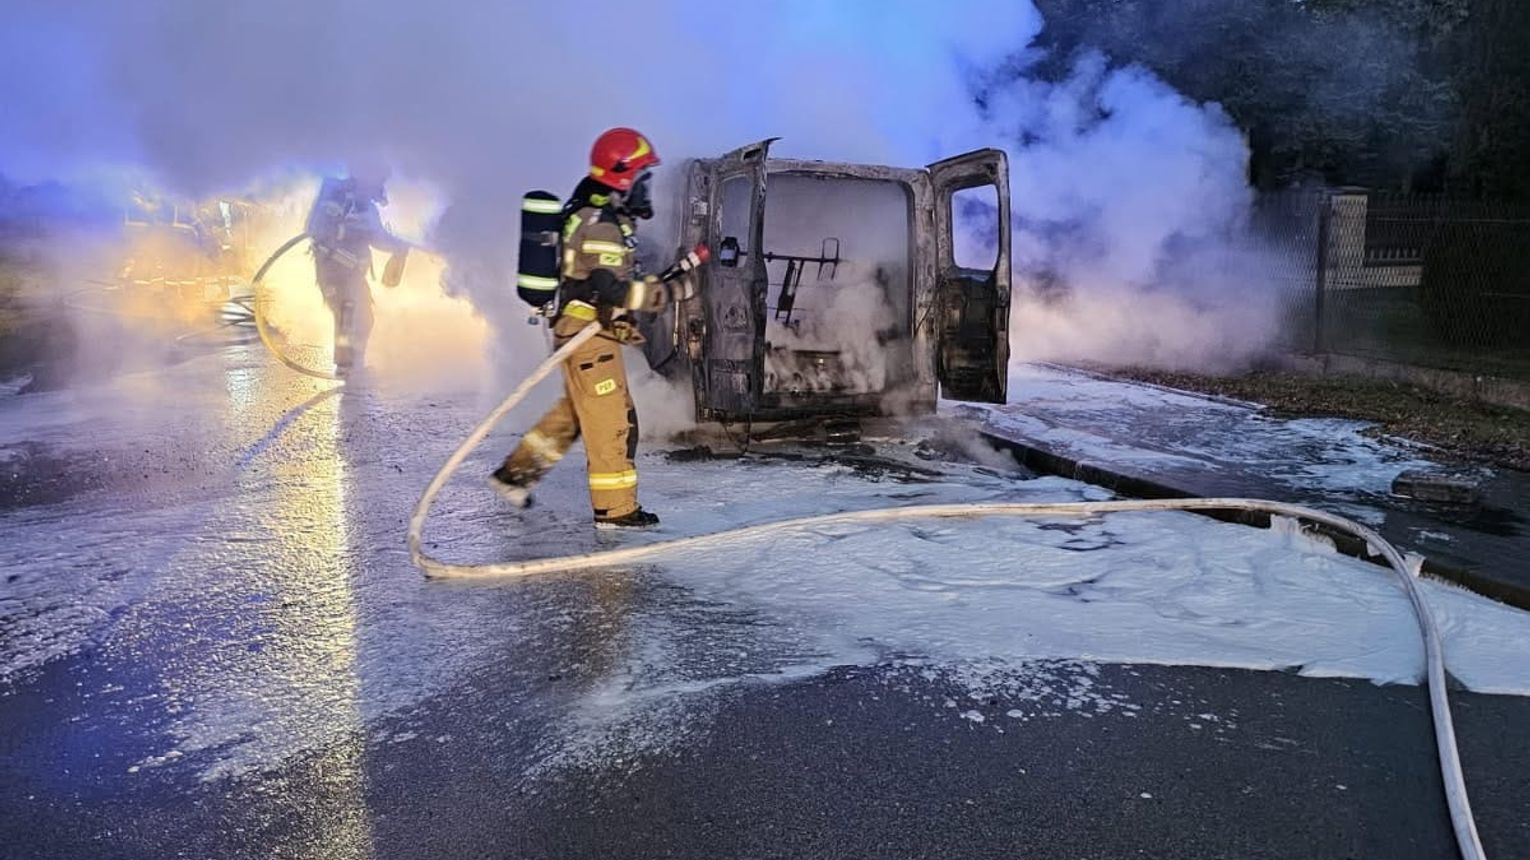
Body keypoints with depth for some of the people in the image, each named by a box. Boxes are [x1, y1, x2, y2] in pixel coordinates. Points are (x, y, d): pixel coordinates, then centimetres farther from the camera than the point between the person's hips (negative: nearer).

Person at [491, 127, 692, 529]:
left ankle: (516, 472, 29)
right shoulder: (600, 224, -19)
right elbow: (612, 290, -27)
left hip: (584, 330, 11)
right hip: (589, 333, -11)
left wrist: (652, 284, 10)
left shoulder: (605, 215, 15)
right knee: (613, 421, -4)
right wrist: (669, 292, -23)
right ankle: (616, 509, 6)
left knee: (575, 410, 21)